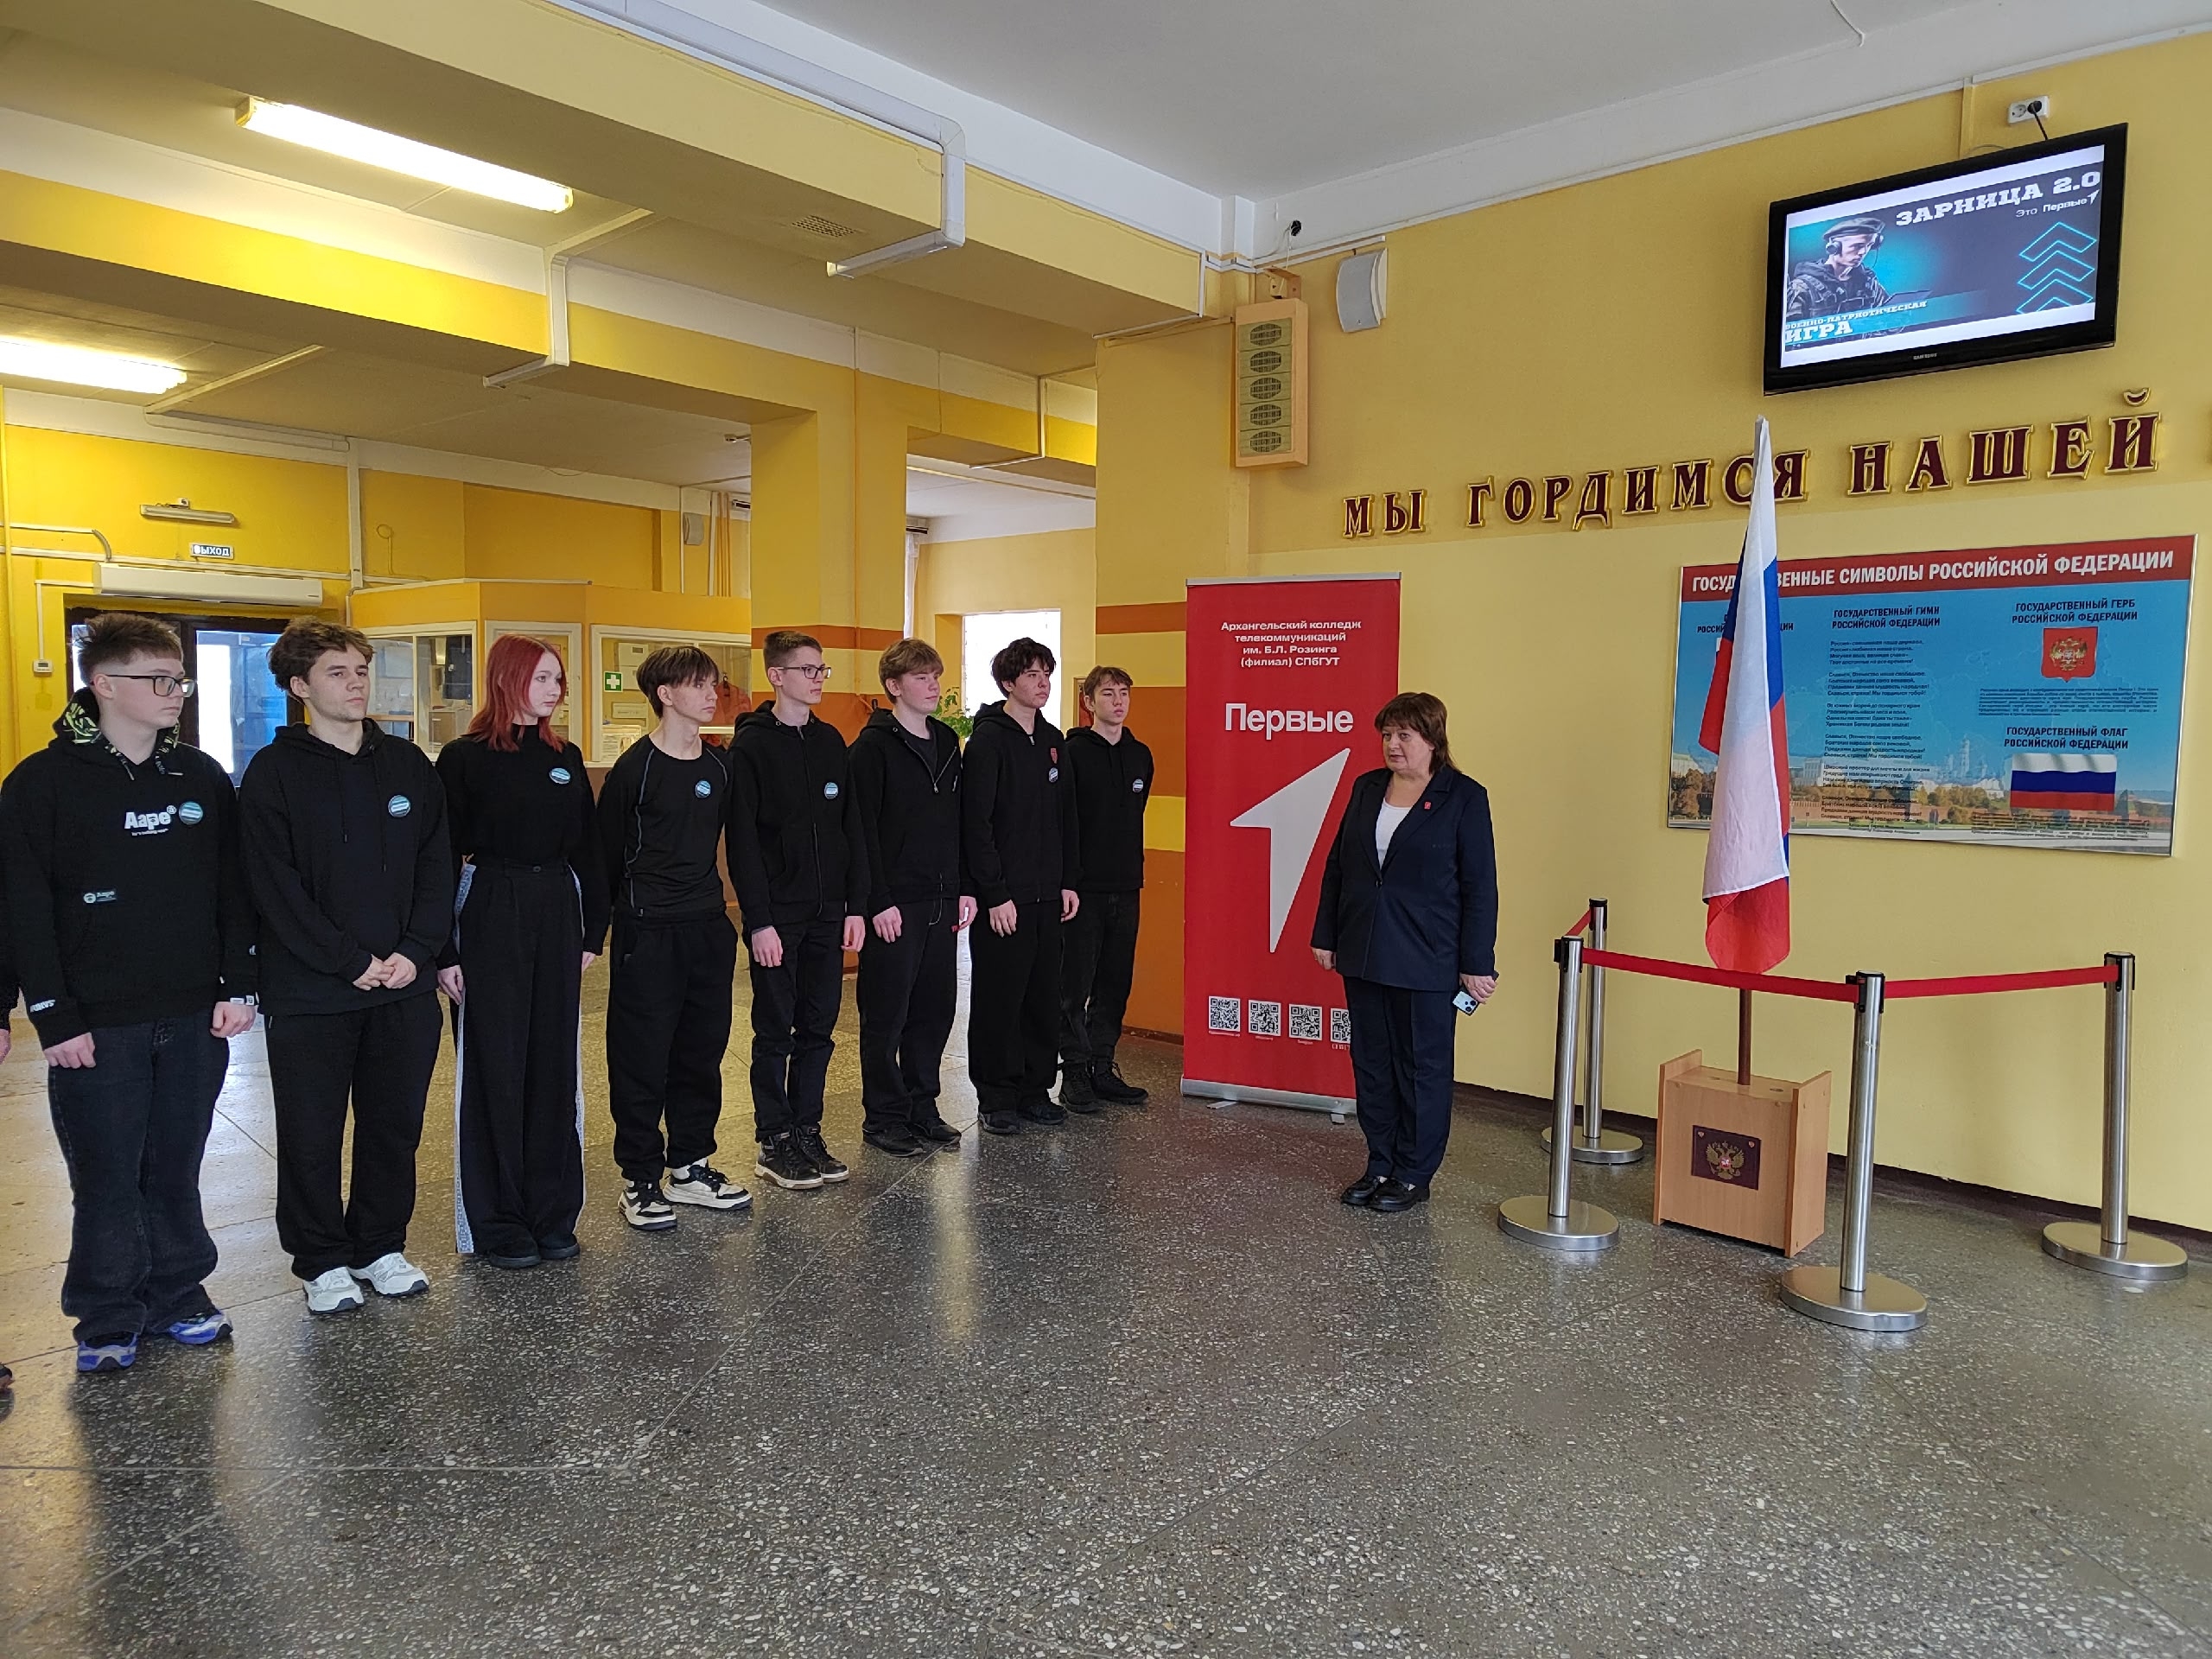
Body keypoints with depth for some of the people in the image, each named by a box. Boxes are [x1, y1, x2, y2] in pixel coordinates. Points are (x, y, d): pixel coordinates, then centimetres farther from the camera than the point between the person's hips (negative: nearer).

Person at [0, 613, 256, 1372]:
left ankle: (176, 1294, 27)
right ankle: (108, 1318, 22)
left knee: (175, 1170, 12)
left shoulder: (202, 777, 6)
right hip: (96, 1026, -3)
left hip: (194, 1019, 3)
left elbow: (233, 891, 8)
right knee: (106, 1177, 6)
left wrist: (239, 987, 2)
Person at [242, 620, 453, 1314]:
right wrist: (351, 962, -15)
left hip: (404, 985, 3)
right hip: (310, 993, -3)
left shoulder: (407, 764, 7)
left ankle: (381, 1245, 29)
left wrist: (417, 951, -8)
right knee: (312, 1134, 8)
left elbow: (436, 867, 4)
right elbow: (278, 888, -10)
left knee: (395, 1125, 12)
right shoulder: (274, 772, -4)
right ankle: (324, 1261, 24)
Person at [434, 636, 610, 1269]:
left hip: (556, 919, 5)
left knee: (555, 1067, 9)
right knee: (494, 1070, 3)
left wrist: (592, 932, 8)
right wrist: (443, 951, -10)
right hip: (489, 921, -4)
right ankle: (497, 1224, 14)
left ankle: (553, 1213, 20)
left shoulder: (566, 758, 10)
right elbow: (442, 858, -6)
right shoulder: (465, 759, -4)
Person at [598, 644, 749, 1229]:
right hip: (648, 932, -5)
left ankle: (691, 1165, 25)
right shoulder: (635, 768, -9)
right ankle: (640, 1178, 14)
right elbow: (609, 851, -3)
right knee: (643, 1056, 1)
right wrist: (630, 907, 1)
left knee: (703, 1049, 12)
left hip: (709, 927, 6)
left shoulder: (720, 766, 7)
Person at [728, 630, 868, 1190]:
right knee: (776, 1031, 4)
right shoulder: (751, 746, -7)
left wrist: (855, 904, 5)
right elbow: (742, 840, -11)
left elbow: (851, 828, 11)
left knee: (819, 1028, 10)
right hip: (777, 915, -5)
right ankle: (774, 1142, 15)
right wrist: (759, 921, -15)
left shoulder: (831, 742, 10)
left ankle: (807, 1132, 21)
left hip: (828, 912, 5)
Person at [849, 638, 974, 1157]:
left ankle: (921, 1108, 24)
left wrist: (966, 888, 10)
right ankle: (883, 1118, 14)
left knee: (935, 1008, 12)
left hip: (942, 902, 7)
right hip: (895, 905, -7)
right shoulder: (874, 745, -8)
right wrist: (879, 901, -17)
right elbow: (864, 830, -13)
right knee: (887, 1015, 3)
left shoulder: (947, 742, 13)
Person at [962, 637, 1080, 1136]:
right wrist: (996, 894, -17)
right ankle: (997, 1098, 12)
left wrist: (1069, 882, 11)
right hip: (1003, 897, -7)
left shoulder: (1053, 740, 13)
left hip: (1047, 895, 7)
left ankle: (1035, 1089, 23)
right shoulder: (988, 740, -9)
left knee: (1045, 996, 11)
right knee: (998, 1000, 2)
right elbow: (976, 823, -14)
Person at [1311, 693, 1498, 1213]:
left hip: (1426, 961, -5)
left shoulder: (1464, 797, -6)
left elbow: (1480, 887, -7)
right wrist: (1326, 935, 10)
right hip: (1363, 954, 5)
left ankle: (1413, 1175, 17)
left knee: (1422, 1067, 5)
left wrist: (1477, 964, -10)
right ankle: (1380, 1166, 24)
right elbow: (1337, 866, 13)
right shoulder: (1367, 788, 8)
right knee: (1371, 1063, 11)